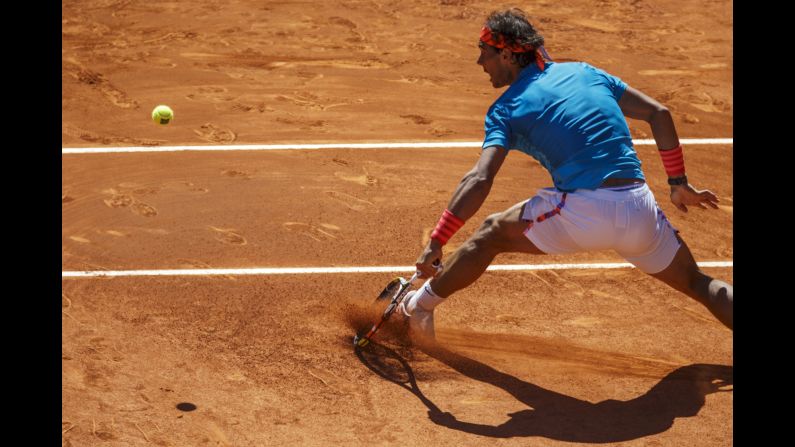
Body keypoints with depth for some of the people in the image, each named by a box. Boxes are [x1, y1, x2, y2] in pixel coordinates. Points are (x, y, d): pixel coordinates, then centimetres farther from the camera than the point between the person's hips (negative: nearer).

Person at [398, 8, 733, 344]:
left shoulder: (506, 109, 5)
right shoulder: (586, 72, 18)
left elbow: (479, 180, -9)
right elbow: (658, 114, 15)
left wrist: (436, 242, -8)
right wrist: (679, 182, 22)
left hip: (582, 213, -4)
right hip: (640, 210, 4)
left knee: (492, 233, 17)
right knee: (696, 283, 24)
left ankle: (419, 306, 24)